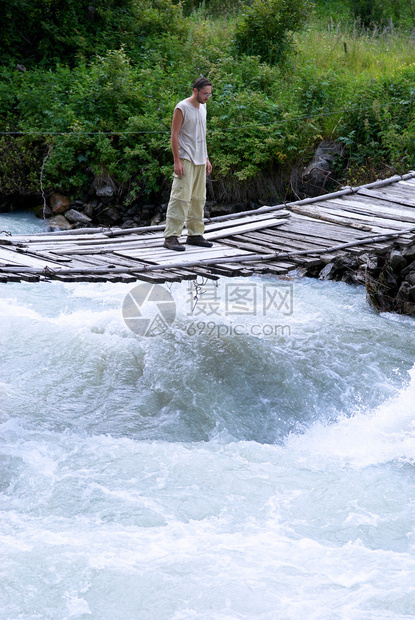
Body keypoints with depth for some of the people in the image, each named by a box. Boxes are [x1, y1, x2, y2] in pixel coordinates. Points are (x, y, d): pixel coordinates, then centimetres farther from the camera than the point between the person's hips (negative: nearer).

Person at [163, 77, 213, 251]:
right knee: (181, 198, -12)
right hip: (186, 160, -8)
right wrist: (177, 161, -18)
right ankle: (171, 236, -12)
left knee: (198, 199, 10)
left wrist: (206, 159, 20)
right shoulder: (182, 108, -10)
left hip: (200, 161, 8)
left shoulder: (202, 107, 14)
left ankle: (195, 234, 18)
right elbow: (174, 135, -12)